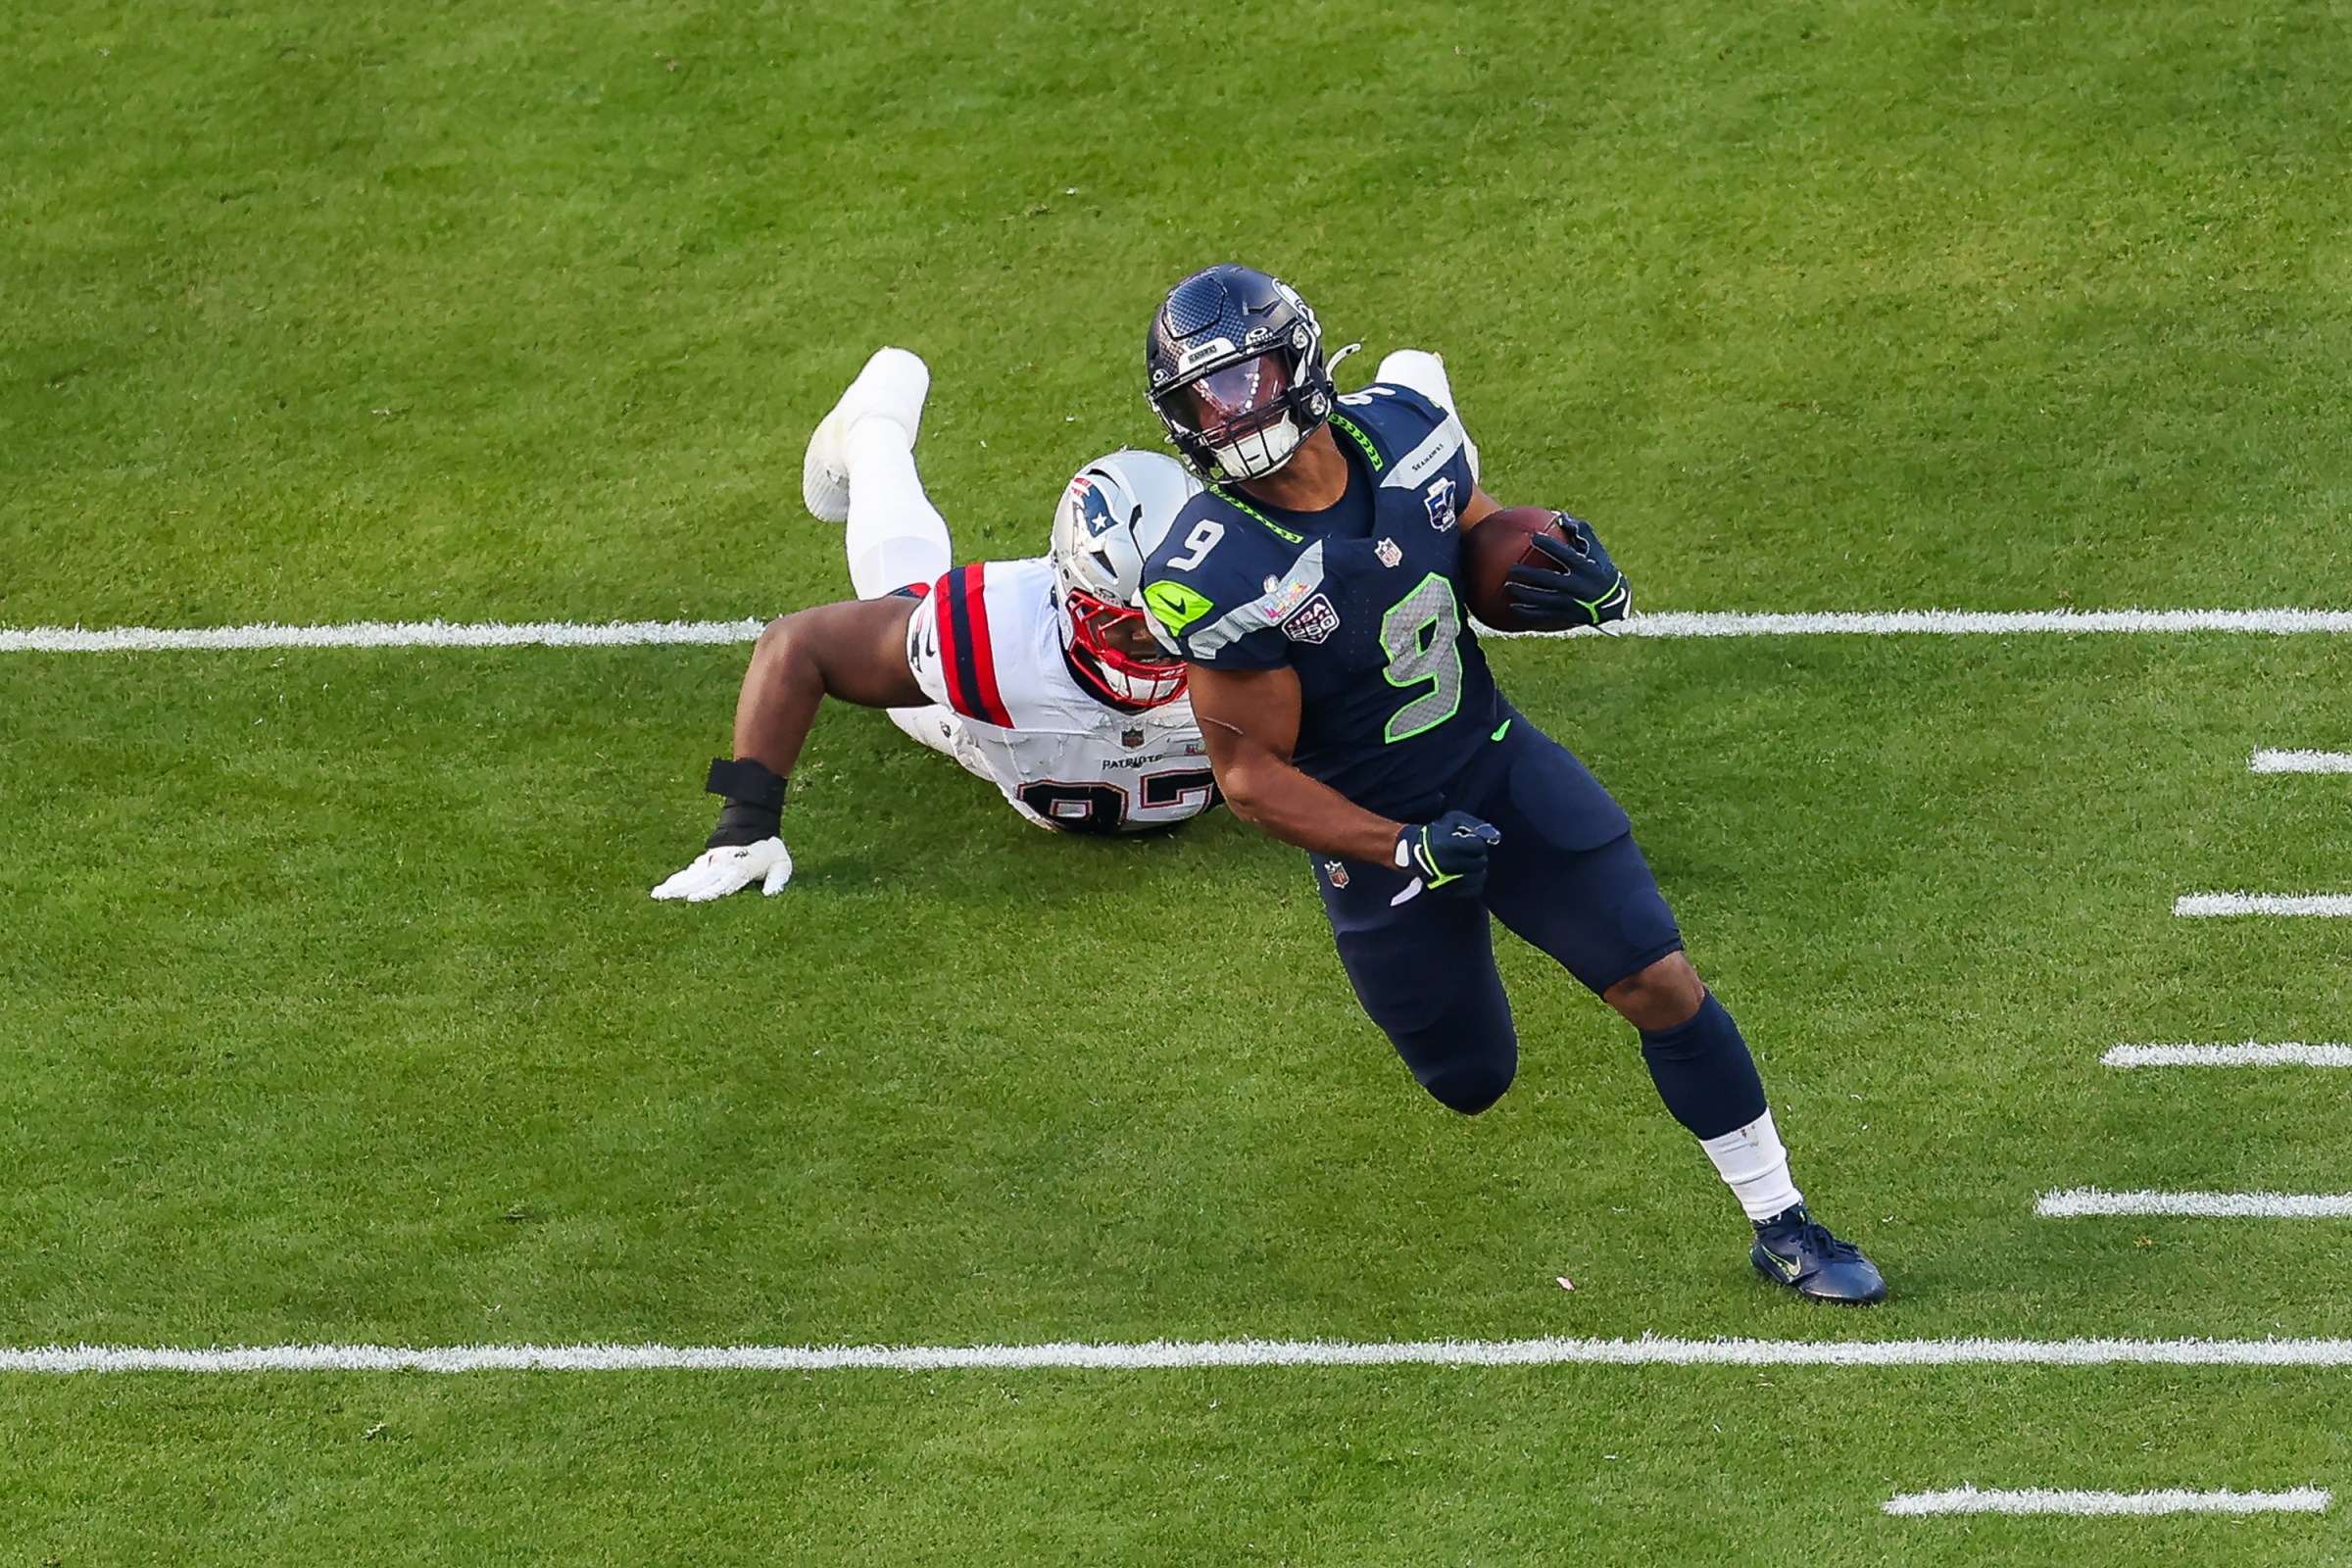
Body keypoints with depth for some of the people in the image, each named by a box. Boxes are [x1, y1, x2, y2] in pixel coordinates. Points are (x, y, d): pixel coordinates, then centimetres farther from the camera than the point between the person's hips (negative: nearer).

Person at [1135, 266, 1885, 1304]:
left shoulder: (1402, 431, -12)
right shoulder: (1216, 580, -26)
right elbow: (1252, 778, -19)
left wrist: (1585, 585, -16)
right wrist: (1401, 851, -28)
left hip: (1498, 761, 3)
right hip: (1376, 829, -3)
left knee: (1661, 985, -3)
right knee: (1472, 1083, 13)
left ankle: (1781, 1227, 12)